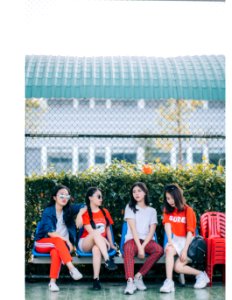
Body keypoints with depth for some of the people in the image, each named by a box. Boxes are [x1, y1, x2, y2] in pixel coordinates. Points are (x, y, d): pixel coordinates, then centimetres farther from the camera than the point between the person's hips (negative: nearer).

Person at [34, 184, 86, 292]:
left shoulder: (69, 209, 4)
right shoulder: (48, 211, -8)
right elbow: (50, 232, -17)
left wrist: (79, 215, -14)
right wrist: (66, 240, -25)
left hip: (59, 244, 2)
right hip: (42, 243, -2)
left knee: (56, 252, -35)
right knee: (58, 240, -35)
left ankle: (52, 282, -42)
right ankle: (72, 269, -47)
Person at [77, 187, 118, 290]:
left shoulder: (105, 212, 13)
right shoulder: (85, 213, -1)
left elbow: (108, 229, 15)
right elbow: (91, 231, -11)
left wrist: (111, 244, 6)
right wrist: (104, 239, -20)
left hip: (100, 243, 2)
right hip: (85, 243, -2)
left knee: (96, 248, -38)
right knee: (95, 234, -37)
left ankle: (96, 279, -45)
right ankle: (107, 260, -49)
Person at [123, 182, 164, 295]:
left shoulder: (152, 210, 14)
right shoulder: (130, 207, 8)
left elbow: (152, 231, 1)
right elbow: (133, 229, -5)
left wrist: (143, 246, -16)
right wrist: (139, 247, -18)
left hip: (146, 240, 2)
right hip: (132, 239, -2)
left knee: (159, 250, -32)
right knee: (128, 249, -39)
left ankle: (139, 276, -23)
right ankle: (130, 282, -48)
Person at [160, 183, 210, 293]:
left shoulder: (188, 210, -9)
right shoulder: (167, 210, 5)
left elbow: (190, 232, -14)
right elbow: (167, 224, -12)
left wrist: (185, 250, -22)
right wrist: (170, 241, -29)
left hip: (187, 241, -4)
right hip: (176, 240, 4)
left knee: (178, 267, -20)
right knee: (169, 249, -32)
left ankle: (201, 274, 4)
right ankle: (169, 282, -35)